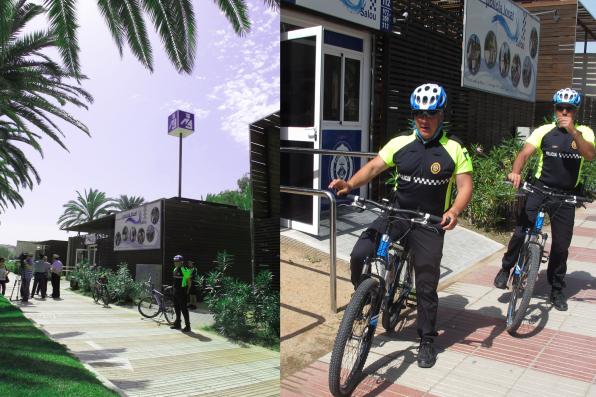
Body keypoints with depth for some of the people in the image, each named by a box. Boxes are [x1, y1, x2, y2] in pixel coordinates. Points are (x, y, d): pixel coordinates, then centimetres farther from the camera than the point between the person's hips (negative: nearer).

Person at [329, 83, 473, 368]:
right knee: (359, 255, -19)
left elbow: (465, 186, -7)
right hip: (395, 214, 2)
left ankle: (427, 340, 24)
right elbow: (373, 167, -4)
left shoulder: (454, 149, -2)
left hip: (429, 223, -1)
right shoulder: (400, 144, 2)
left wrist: (454, 210, -27)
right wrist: (350, 184, -23)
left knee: (426, 284, 4)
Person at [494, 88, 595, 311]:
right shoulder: (544, 131, 0)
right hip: (540, 190, -1)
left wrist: (572, 130, -28)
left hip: (566, 196, 1)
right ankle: (506, 268, 13)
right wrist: (515, 172, -34)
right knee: (520, 232, -13)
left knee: (561, 244, 7)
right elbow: (525, 153, -14)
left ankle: (556, 290, 23)